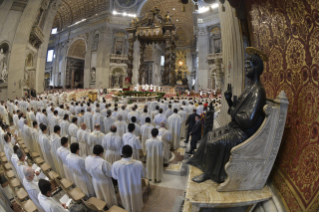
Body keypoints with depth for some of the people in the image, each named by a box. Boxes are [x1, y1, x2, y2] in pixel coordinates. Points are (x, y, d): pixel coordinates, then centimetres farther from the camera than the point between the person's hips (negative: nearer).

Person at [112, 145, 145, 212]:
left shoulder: (115, 164, -30)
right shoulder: (139, 164, -31)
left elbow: (114, 177, -10)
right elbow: (142, 175, -11)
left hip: (124, 189, 1)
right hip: (136, 189, 0)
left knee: (127, 204, 32)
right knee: (137, 203, 31)